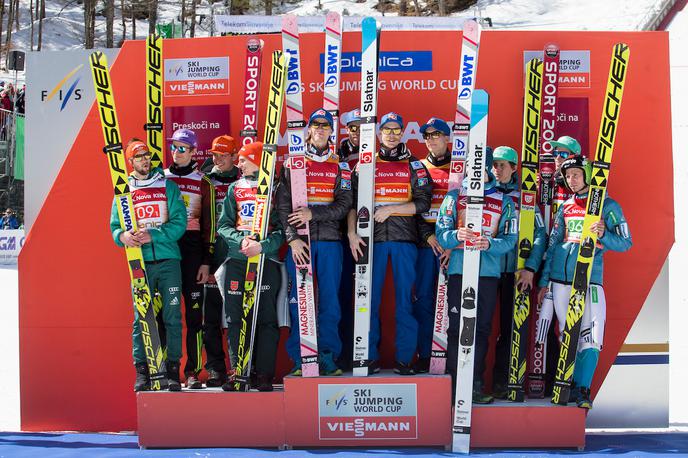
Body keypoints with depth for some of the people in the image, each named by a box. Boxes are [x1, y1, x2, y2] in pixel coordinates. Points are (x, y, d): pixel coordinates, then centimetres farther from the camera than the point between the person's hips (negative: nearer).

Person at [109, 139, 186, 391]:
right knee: (141, 317, -1)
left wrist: (152, 235, -14)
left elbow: (179, 222, -1)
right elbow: (115, 226, 10)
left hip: (168, 259, -1)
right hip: (140, 262, 1)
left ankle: (173, 370, 3)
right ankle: (142, 371, 5)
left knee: (172, 315, -2)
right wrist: (123, 236, -14)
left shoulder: (168, 186, 8)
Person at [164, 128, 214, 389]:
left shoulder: (202, 183, 7)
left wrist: (206, 262, -2)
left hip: (192, 249, -1)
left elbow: (208, 224, 5)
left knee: (194, 311, -4)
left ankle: (193, 371, -1)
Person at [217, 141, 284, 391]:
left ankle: (265, 374, 1)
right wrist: (241, 240, -9)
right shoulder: (234, 188, 15)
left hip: (267, 258, -3)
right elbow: (224, 225, 10)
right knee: (235, 317, 1)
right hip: (237, 259, 3)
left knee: (266, 317, -3)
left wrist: (263, 245, -20)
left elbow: (283, 227, -5)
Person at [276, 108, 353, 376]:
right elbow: (283, 204, 0)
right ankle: (299, 361, 5)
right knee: (299, 301, -2)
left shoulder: (340, 167, 11)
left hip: (330, 241, 1)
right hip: (299, 241, -1)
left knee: (330, 300, 1)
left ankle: (328, 359, 8)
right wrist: (292, 238, -10)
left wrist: (313, 213, -13)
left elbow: (344, 205, 1)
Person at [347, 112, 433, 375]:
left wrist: (391, 209, -9)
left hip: (404, 237, -1)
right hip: (373, 238, 1)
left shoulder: (414, 166, 9)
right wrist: (352, 234, -5)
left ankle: (404, 359, 3)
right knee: (370, 298, -1)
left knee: (405, 298, -1)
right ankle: (370, 358, 6)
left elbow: (423, 203, -1)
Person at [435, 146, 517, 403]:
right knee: (457, 327, -3)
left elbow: (509, 238, 2)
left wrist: (490, 244, -18)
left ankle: (475, 384, 9)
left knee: (482, 329, 4)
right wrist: (456, 235, -22)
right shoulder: (454, 196, 8)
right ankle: (453, 383, 1)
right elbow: (441, 232, 0)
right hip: (459, 270, -1)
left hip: (489, 273, 1)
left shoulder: (504, 201, 11)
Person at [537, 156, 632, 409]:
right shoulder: (566, 207, 15)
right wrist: (544, 280, 14)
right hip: (560, 278, 4)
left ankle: (582, 389, -6)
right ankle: (570, 386, 13)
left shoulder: (608, 205, 3)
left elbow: (625, 243, 0)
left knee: (590, 337, -11)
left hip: (589, 277, -4)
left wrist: (603, 235, -19)